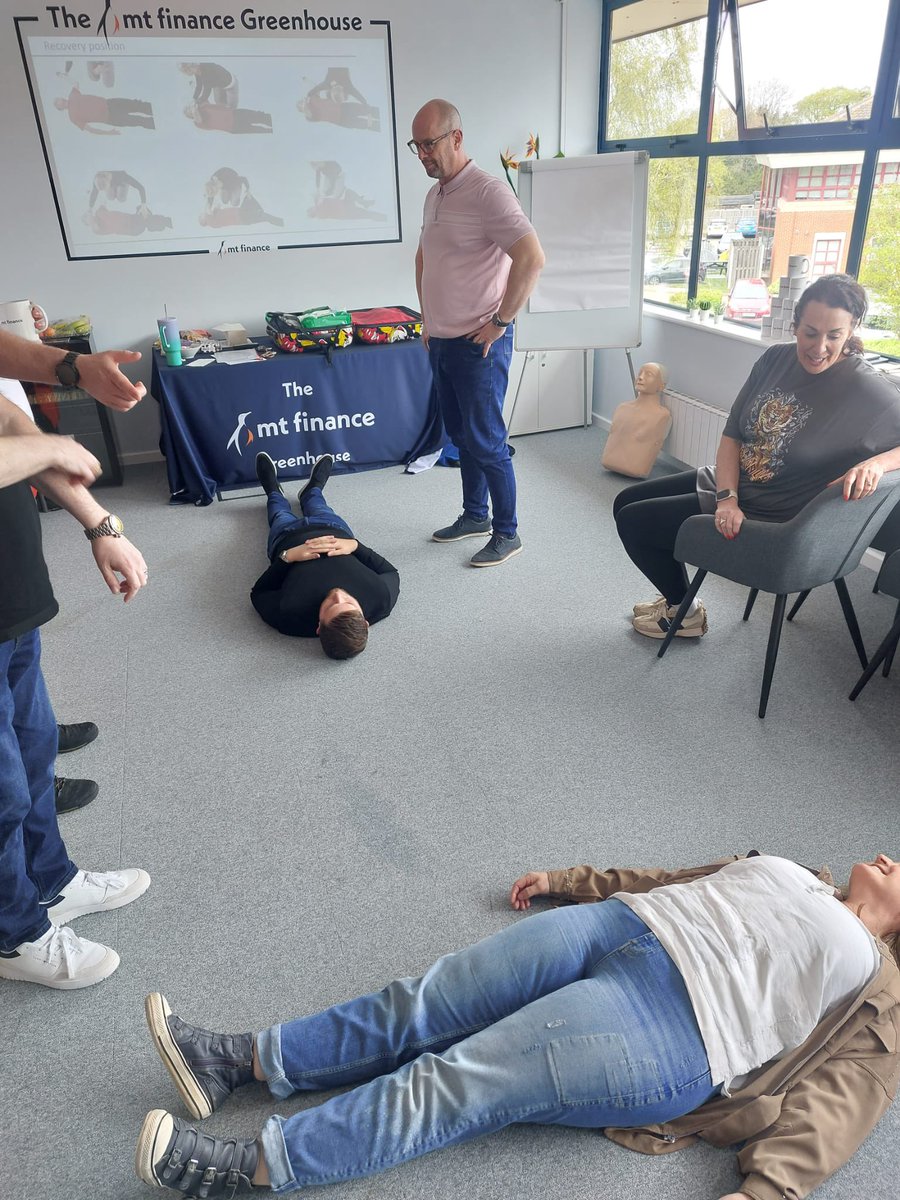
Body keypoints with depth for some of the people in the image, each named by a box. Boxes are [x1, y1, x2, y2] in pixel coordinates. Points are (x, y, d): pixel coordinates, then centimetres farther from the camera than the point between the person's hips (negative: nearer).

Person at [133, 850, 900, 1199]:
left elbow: (836, 1101, -3)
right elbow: (665, 877, 29)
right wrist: (565, 878, 25)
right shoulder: (785, 868, 29)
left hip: (675, 1023, -6)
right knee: (426, 1005, -9)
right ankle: (241, 1061, -4)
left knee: (457, 1083, -17)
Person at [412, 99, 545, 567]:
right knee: (461, 436, 17)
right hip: (441, 341, 9)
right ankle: (475, 515, 32)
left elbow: (532, 258, -24)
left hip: (478, 345, -9)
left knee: (486, 441, -3)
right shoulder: (434, 195, 12)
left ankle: (506, 533, 10)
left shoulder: (487, 191, -15)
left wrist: (499, 322, -18)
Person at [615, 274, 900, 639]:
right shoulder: (776, 359, -5)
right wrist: (727, 498, -17)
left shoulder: (869, 391, -22)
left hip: (770, 519, -7)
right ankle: (677, 599, 28)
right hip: (729, 483, 7)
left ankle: (684, 612, 19)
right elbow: (732, 434, -4)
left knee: (632, 521, -5)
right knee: (625, 502, 12)